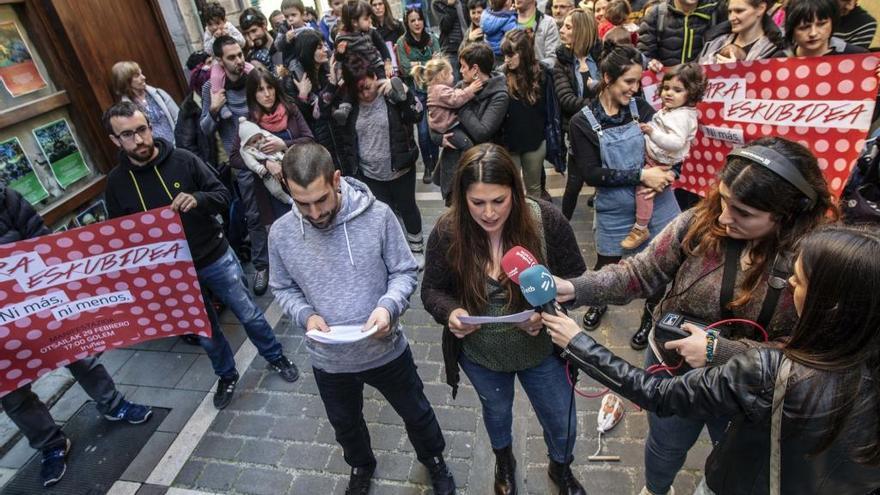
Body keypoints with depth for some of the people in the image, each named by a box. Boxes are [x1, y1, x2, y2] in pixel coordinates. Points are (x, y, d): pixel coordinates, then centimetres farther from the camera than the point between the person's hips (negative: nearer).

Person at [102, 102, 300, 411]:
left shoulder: (183, 160, -11)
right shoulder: (116, 182, -4)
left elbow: (223, 196, -7)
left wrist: (197, 199, -28)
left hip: (216, 258, -2)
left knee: (249, 314, 11)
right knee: (205, 331, 18)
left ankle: (275, 357, 36)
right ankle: (226, 375, 43)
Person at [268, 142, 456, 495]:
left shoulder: (378, 215, -20)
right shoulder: (281, 234, -13)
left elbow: (405, 271, -10)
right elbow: (283, 289, 1)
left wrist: (389, 306, -29)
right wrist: (305, 315, -19)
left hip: (387, 350, -1)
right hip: (329, 360, 2)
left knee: (416, 413, 23)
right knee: (345, 425, 29)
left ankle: (434, 459, 56)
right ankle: (361, 466, 62)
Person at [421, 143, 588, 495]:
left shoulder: (546, 221, -24)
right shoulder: (447, 232, -22)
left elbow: (576, 279, -11)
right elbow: (432, 290, -9)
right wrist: (450, 313, -31)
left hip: (541, 351, 0)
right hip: (479, 355, 1)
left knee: (562, 424, 21)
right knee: (496, 413, 31)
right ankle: (504, 461, 67)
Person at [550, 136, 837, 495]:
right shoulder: (701, 221, -22)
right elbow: (642, 272, -17)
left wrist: (719, 352, -31)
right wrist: (577, 289, -29)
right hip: (672, 368, 1)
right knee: (667, 445, 29)